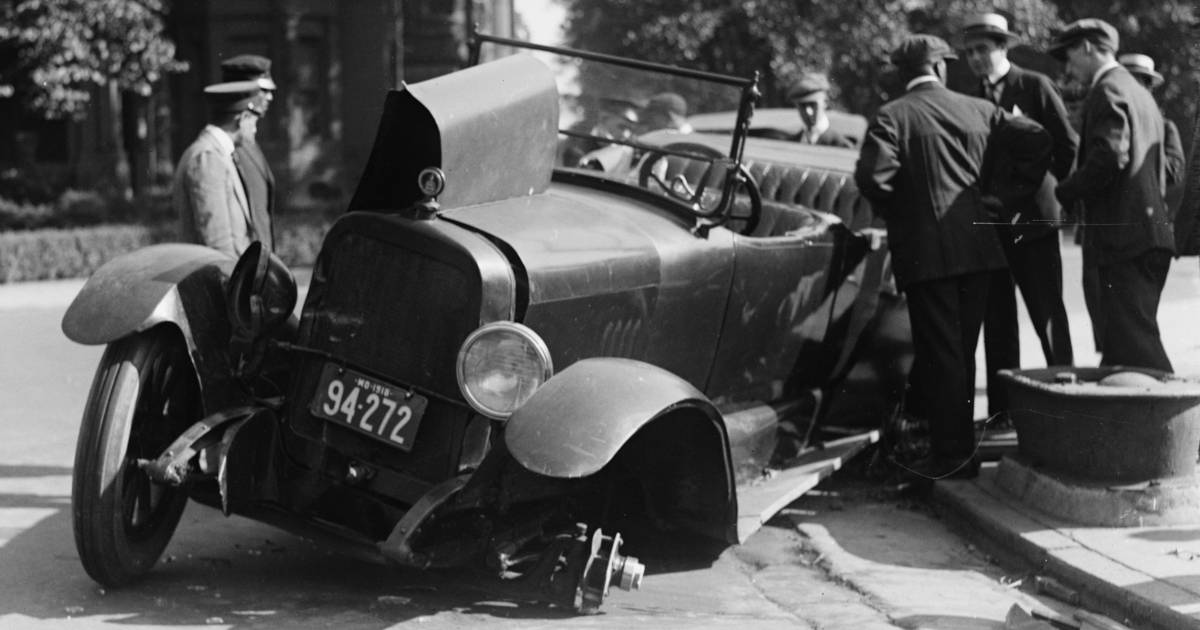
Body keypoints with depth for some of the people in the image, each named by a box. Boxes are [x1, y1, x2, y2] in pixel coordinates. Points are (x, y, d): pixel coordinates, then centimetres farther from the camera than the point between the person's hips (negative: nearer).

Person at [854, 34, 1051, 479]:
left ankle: (952, 453, 1)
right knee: (960, 351, 15)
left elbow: (871, 176, -18)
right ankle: (958, 448, 25)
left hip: (925, 250, -4)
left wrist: (895, 213, 0)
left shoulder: (891, 118, -4)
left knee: (941, 353, 1)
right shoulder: (979, 110, 9)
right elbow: (1037, 141, 3)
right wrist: (1006, 193, 7)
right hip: (977, 245, 4)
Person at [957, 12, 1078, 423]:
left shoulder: (1035, 86, 0)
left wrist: (1050, 190, -2)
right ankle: (1000, 412, 12)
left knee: (1048, 313, -1)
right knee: (997, 320, 7)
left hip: (1032, 218, -4)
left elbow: (1067, 145, -1)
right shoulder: (968, 100, 11)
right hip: (987, 222, 4)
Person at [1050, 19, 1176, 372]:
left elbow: (1109, 158, -22)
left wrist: (1064, 193, -9)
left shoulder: (1108, 91, -8)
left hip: (1125, 238, -10)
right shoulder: (1141, 94, 22)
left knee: (1135, 344, -12)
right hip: (1151, 235, 10)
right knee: (1120, 343, 13)